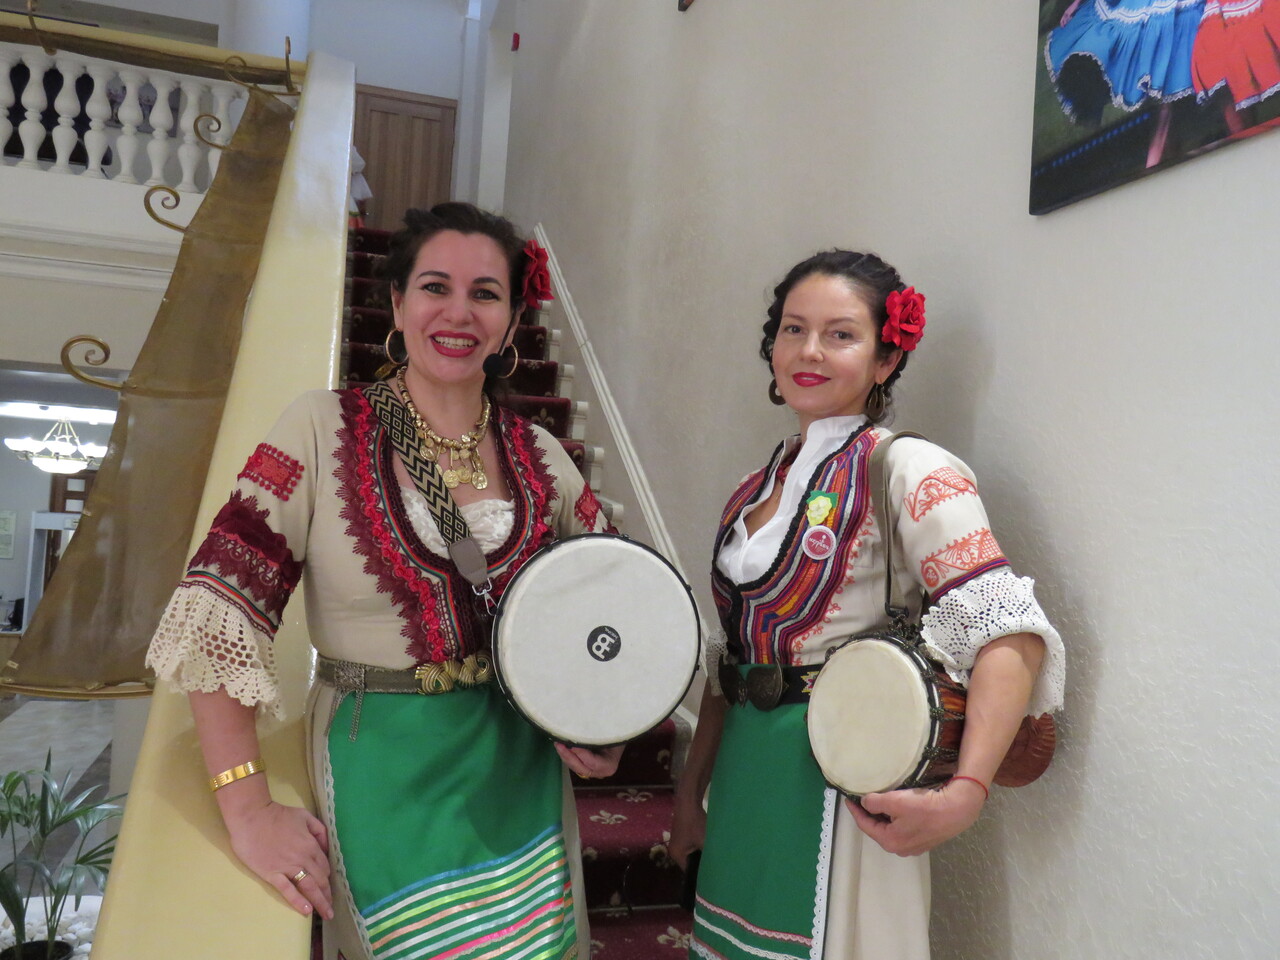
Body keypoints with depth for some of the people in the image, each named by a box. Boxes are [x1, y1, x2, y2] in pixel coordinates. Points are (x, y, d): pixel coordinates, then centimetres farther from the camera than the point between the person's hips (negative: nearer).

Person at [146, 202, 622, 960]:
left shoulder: (538, 456, 0)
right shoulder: (326, 430, -9)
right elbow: (220, 609, -14)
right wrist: (248, 809, -18)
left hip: (522, 778, 3)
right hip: (381, 778, -3)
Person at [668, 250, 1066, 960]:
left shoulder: (906, 470, -12)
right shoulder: (758, 485, 8)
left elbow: (1009, 632, -23)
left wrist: (965, 792, -34)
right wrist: (690, 789, 13)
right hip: (741, 780, 7)